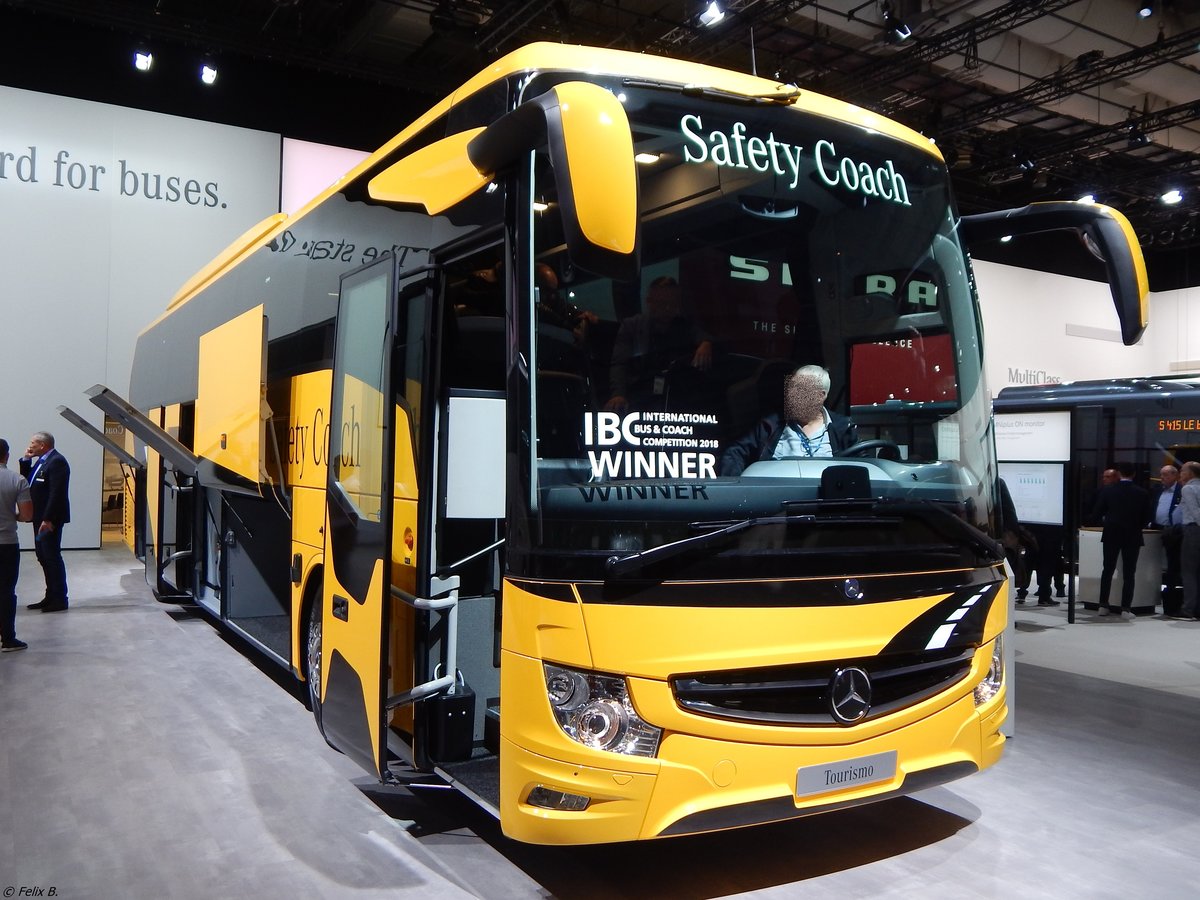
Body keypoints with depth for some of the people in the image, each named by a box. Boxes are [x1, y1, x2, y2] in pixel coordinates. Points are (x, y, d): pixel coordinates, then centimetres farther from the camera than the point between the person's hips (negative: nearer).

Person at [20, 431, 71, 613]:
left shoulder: (57, 461, -15)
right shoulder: (40, 461, 16)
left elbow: (57, 492, -21)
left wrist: (48, 519, -24)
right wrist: (25, 460, 5)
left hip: (50, 519, -10)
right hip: (40, 517, 10)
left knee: (52, 557, -5)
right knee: (44, 557, 13)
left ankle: (60, 600, 1)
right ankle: (51, 597, 21)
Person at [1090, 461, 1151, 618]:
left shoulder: (1107, 490, -6)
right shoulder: (1143, 493, -5)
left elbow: (1096, 514, -5)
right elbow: (1146, 518, -1)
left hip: (1111, 535, 0)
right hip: (1133, 537, 0)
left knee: (1107, 570, 11)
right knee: (1129, 573, 5)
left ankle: (1103, 605, 12)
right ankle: (1126, 608, 1)